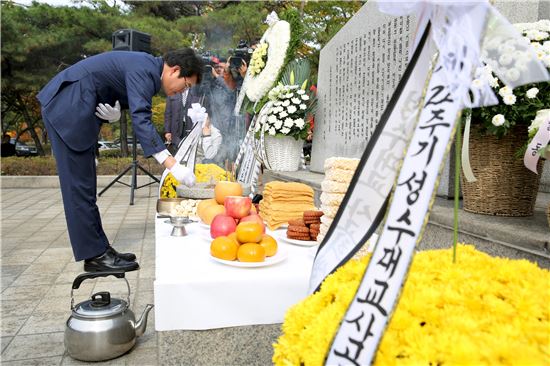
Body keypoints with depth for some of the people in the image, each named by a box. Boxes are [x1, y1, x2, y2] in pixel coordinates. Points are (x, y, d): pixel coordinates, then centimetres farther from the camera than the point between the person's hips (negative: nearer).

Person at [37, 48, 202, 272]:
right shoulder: (144, 70, -18)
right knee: (79, 186, -6)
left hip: (68, 107, 10)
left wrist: (115, 114, -9)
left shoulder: (146, 68, 12)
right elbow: (141, 121, -29)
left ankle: (98, 249, 16)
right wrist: (172, 165, -34)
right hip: (68, 108, -10)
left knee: (85, 185, 9)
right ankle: (95, 255, 1)